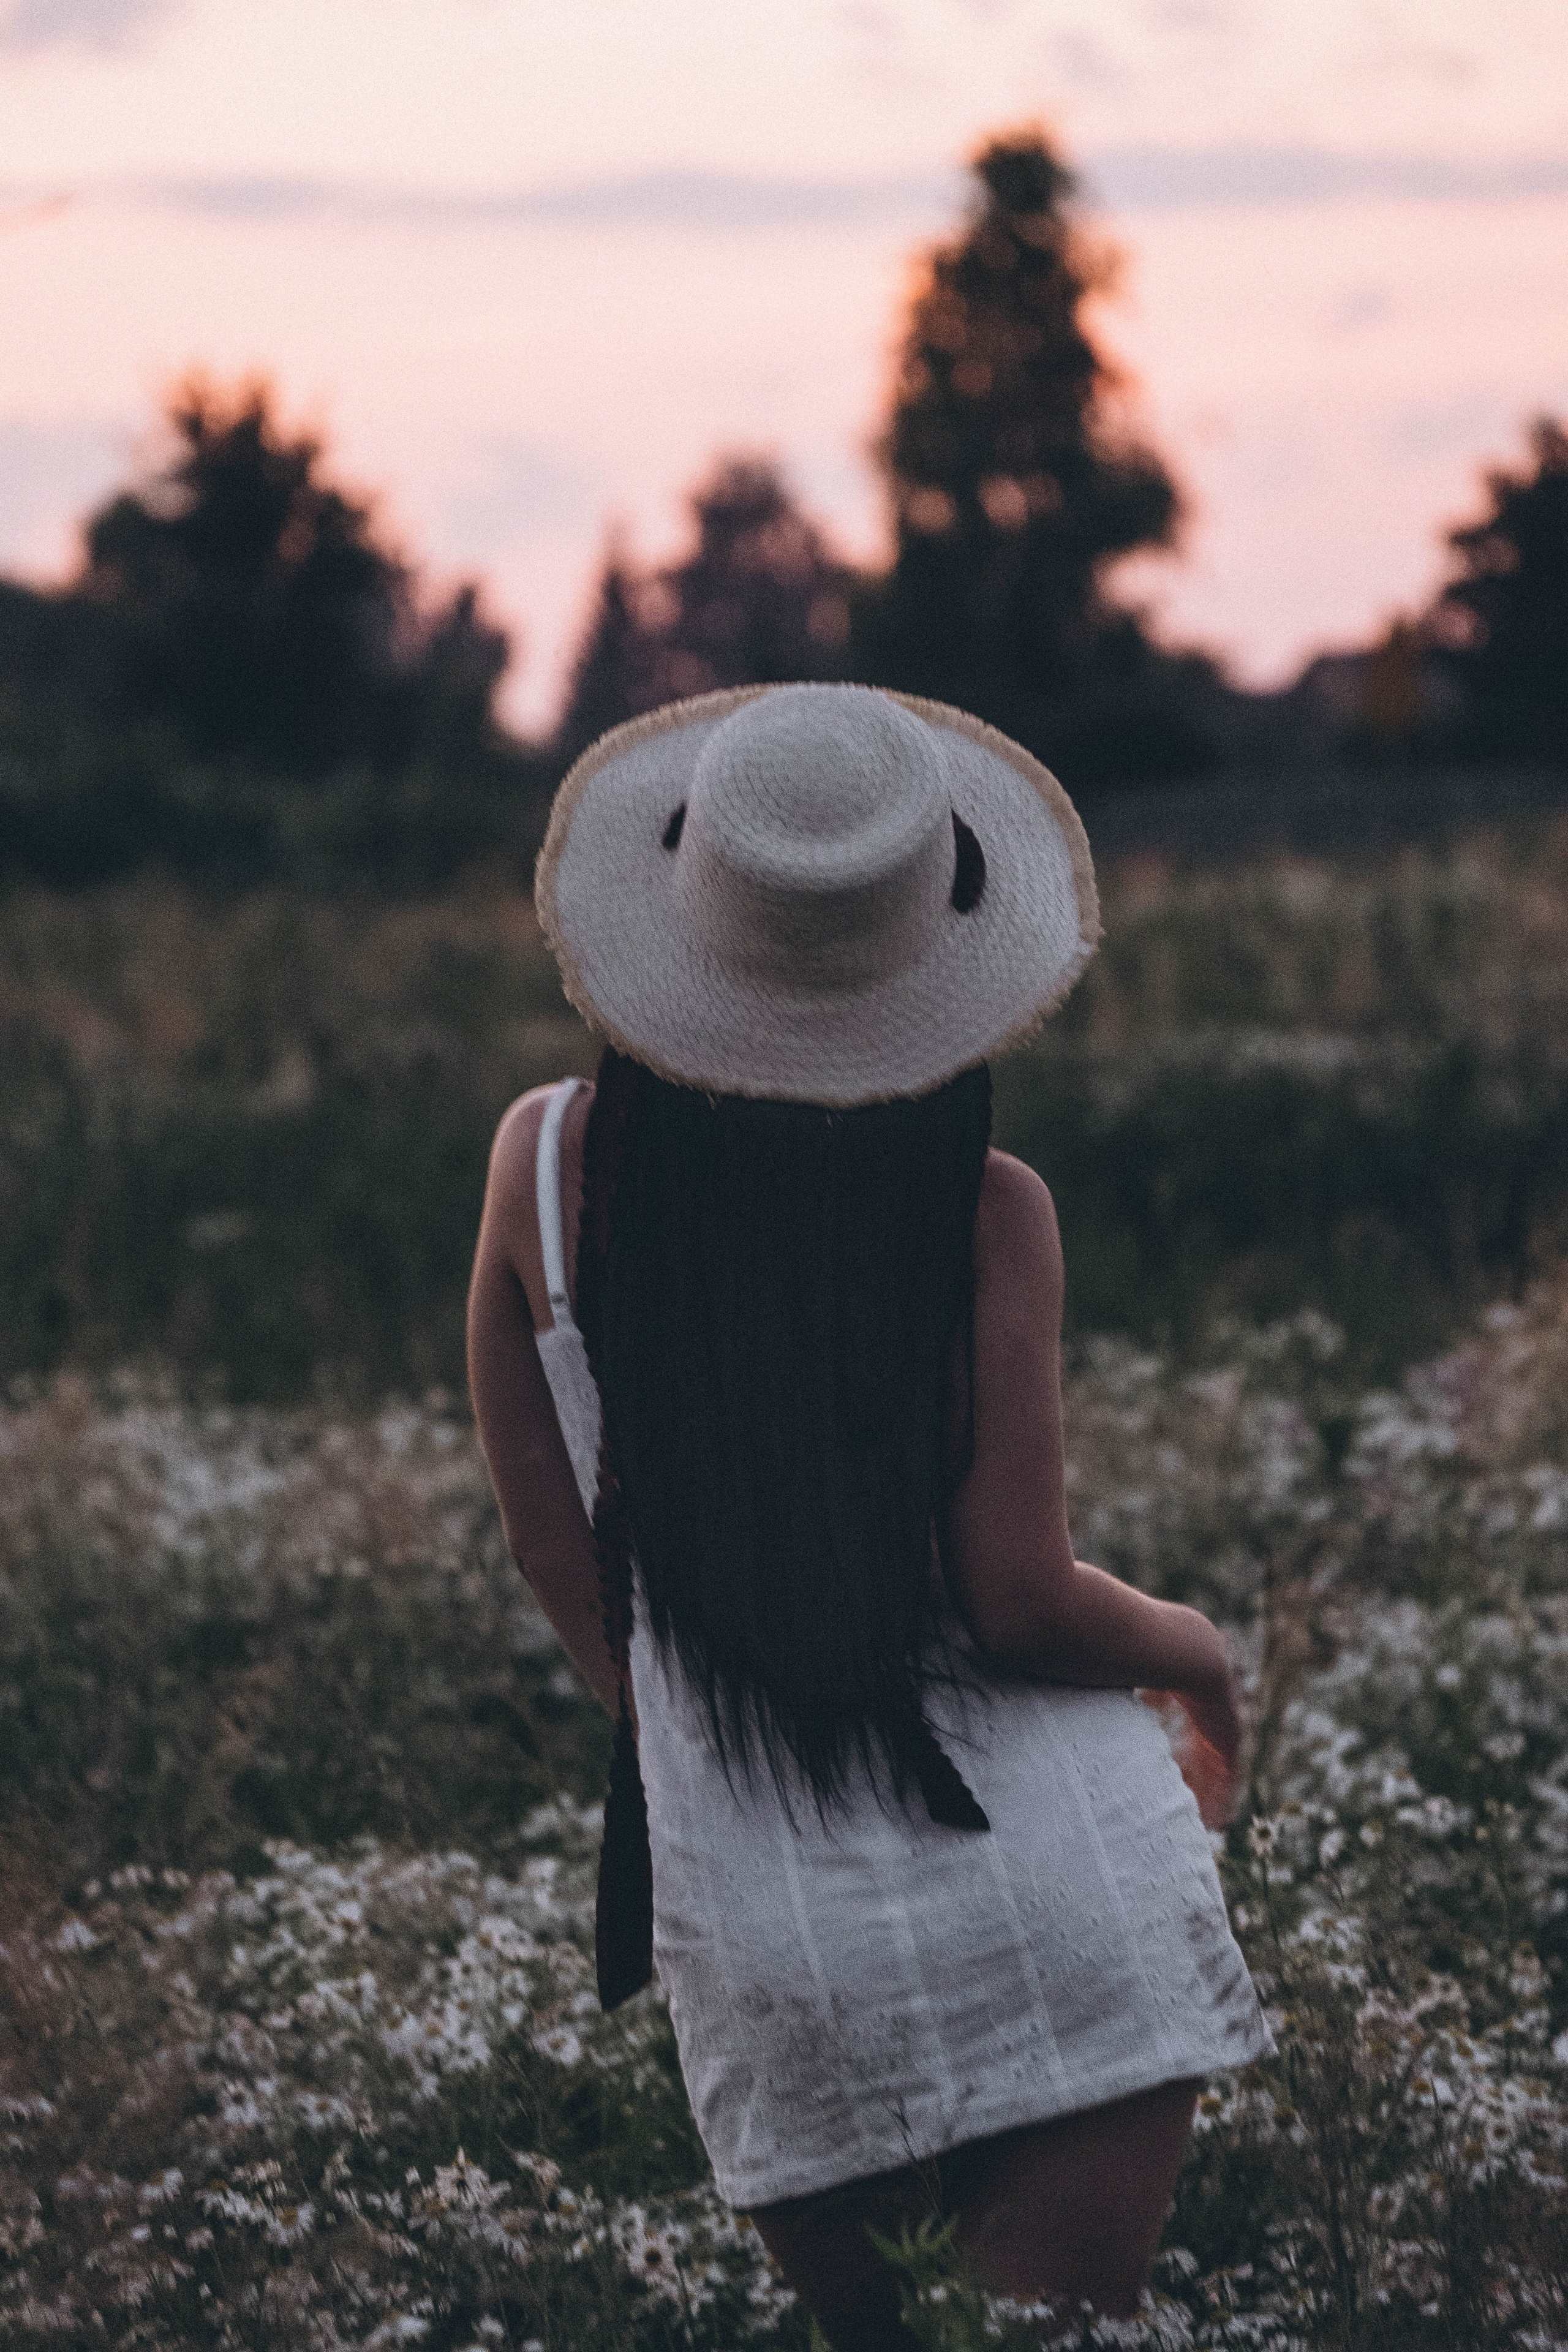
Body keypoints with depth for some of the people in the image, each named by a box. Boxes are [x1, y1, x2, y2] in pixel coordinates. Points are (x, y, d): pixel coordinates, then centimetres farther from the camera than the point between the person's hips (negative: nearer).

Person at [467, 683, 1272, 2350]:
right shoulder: (982, 1213, -15)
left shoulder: (551, 1165, -6)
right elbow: (1020, 1603, -14)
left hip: (763, 1929, 3)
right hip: (1050, 1886, -3)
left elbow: (551, 1544, 5)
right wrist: (1195, 1652, 8)